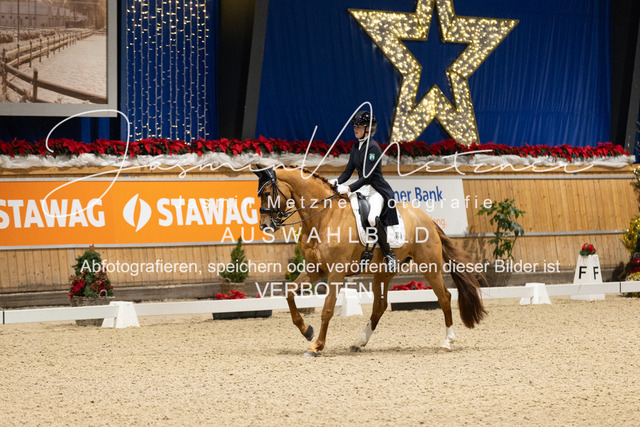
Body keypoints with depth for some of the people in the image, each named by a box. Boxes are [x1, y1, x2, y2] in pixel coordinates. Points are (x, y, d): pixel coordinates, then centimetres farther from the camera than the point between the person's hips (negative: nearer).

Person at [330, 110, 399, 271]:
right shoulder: (356, 148, 11)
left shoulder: (373, 148, -16)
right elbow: (348, 171, 12)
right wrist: (337, 181, -8)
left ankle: (389, 255, -21)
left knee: (373, 218, -34)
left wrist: (349, 188, -31)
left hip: (377, 190, -10)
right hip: (362, 189, 10)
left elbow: (368, 176, -23)